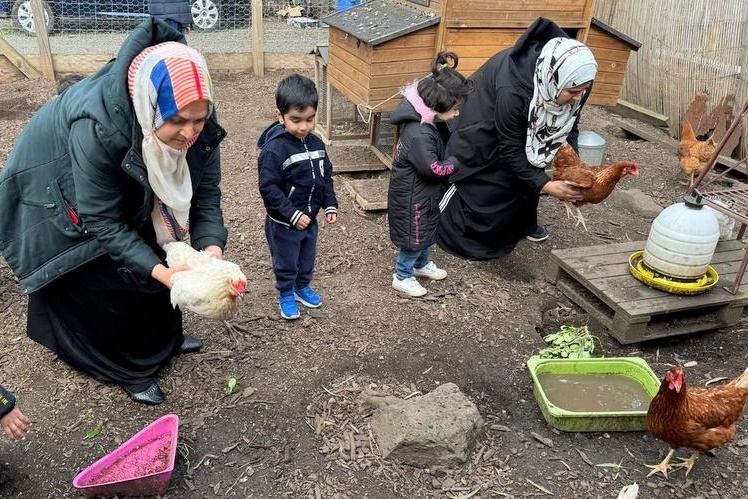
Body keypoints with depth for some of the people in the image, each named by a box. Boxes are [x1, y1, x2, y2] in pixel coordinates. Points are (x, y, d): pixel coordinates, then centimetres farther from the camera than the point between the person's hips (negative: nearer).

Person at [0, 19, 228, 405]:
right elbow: (103, 222, -34)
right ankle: (130, 366, 24)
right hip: (60, 195, -5)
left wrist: (212, 249, -38)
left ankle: (164, 339, 38)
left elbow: (205, 192, -21)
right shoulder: (97, 129, -43)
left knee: (150, 260, 14)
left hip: (129, 189, 6)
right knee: (101, 281, 3)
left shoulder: (197, 124, -28)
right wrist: (159, 270, -43)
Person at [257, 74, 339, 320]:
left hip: (310, 218, 6)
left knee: (307, 258, 24)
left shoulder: (316, 143, -3)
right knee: (286, 262, 15)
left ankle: (302, 287, 47)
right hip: (284, 223, -6)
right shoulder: (273, 149, -24)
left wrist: (330, 205, 1)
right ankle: (286, 295, 36)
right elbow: (269, 188, -23)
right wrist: (293, 214, -24)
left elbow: (326, 177, 8)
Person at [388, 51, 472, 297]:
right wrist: (456, 162, -15)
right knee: (413, 235, 7)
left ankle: (421, 263, 48)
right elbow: (434, 169, -28)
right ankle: (402, 277, 27)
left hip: (426, 192, 9)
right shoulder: (418, 133, -34)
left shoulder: (432, 120, -5)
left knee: (428, 228, 26)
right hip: (411, 195, -9)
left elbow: (446, 145, 12)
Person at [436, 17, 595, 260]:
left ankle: (524, 223, 32)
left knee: (529, 170, 8)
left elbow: (569, 127, -10)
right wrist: (546, 185, -36)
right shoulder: (514, 91, -44)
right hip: (484, 126, -6)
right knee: (483, 185, 1)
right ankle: (441, 227, 19)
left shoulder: (572, 84, -27)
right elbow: (511, 150, -32)